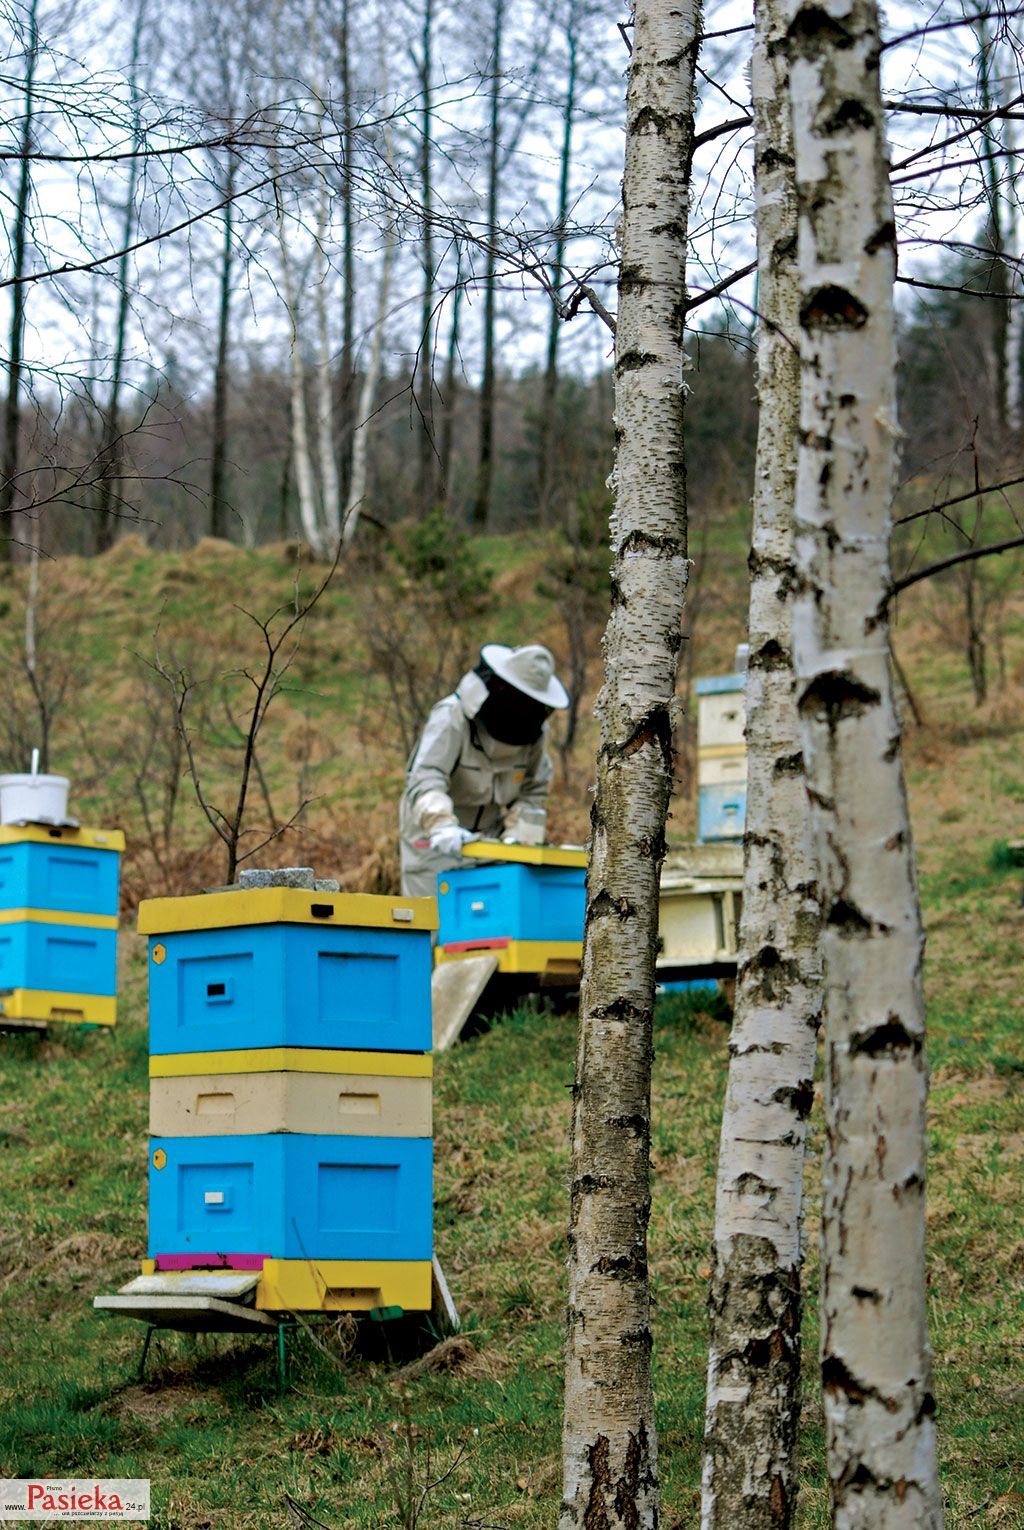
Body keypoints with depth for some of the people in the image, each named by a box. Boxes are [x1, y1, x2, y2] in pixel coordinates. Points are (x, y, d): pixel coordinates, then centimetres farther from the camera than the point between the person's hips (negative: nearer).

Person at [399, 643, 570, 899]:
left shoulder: (535, 729, -4)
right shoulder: (451, 718, -23)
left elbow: (534, 790, 6)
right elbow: (425, 779, -35)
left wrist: (515, 830, -11)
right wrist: (442, 825, -52)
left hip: (489, 840, 5)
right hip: (434, 842, -5)